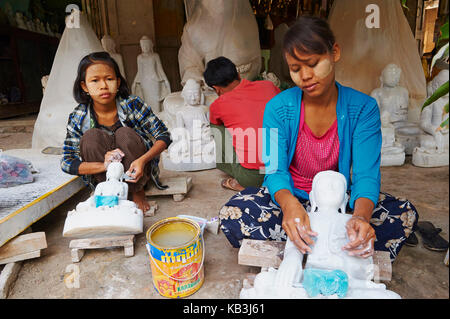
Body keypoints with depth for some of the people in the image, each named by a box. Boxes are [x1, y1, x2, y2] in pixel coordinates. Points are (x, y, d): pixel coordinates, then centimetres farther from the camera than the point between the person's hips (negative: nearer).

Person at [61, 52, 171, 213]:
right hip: (105, 175, 1)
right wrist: (103, 165, -30)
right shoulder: (78, 118, -11)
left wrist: (142, 160, -32)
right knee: (91, 136, -24)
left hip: (137, 170, 0)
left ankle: (137, 192, -8)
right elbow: (67, 163, -11)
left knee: (125, 134, -28)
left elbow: (164, 136, -14)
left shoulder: (132, 105, -15)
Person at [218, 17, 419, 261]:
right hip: (288, 197, 0)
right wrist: (289, 203, -42)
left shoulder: (363, 108, -10)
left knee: (405, 214, -20)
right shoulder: (278, 108, -11)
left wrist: (361, 216, -41)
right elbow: (276, 171, -18)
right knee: (231, 215, -28)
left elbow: (367, 174, -18)